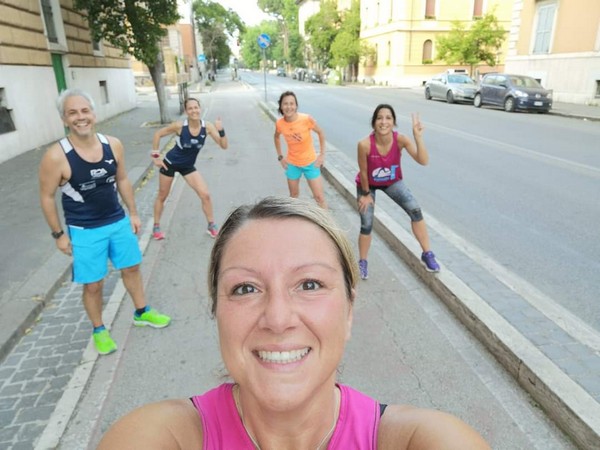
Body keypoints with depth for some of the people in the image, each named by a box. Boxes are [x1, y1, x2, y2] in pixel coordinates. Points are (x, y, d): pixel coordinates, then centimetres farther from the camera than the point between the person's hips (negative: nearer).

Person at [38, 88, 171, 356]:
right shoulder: (56, 156, -20)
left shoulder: (113, 145, -8)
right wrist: (59, 234, -6)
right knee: (93, 285, 7)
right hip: (84, 231, -4)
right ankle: (99, 330, 32)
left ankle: (142, 313, 41)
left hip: (118, 222, 4)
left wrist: (133, 213, 9)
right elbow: (47, 197, -10)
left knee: (131, 268, 18)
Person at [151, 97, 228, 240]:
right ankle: (156, 226, 30)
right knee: (162, 196, 11)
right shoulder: (180, 126, -24)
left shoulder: (207, 127, -17)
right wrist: (155, 156, -10)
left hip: (188, 166, 3)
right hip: (170, 163, -2)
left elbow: (224, 146, -19)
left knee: (205, 195, -6)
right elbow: (158, 134, -11)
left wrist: (221, 131, -36)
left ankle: (212, 226, 12)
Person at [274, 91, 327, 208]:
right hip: (292, 164, 2)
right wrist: (280, 157, 5)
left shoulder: (306, 119, -24)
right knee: (293, 195, 19)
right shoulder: (279, 123, -15)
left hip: (310, 163, -2)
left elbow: (321, 133, -7)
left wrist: (322, 154, -7)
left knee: (319, 197, 3)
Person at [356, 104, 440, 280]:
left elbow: (423, 161, -39)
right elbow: (363, 171, -18)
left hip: (393, 182, 2)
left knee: (415, 210, -14)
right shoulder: (365, 144, -34)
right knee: (366, 225, -1)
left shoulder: (401, 139, -29)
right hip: (367, 184, -2)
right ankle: (362, 262, 25)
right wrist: (366, 194, -7)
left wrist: (418, 136, -49)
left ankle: (427, 254, 4)